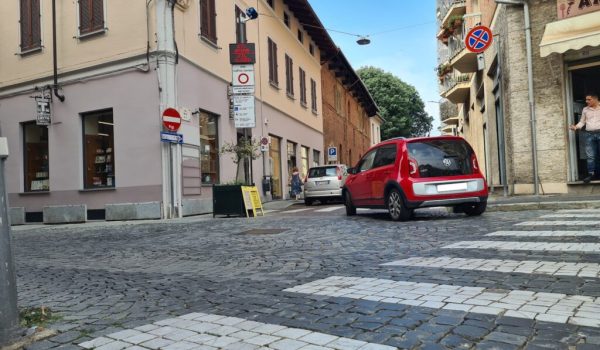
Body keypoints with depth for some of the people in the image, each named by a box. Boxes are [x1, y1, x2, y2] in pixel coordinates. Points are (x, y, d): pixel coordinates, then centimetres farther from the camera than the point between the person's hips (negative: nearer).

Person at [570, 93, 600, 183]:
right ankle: (591, 174, 1)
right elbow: (582, 122, 14)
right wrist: (576, 127, -5)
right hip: (589, 134, 2)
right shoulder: (585, 110, 11)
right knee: (590, 156, -1)